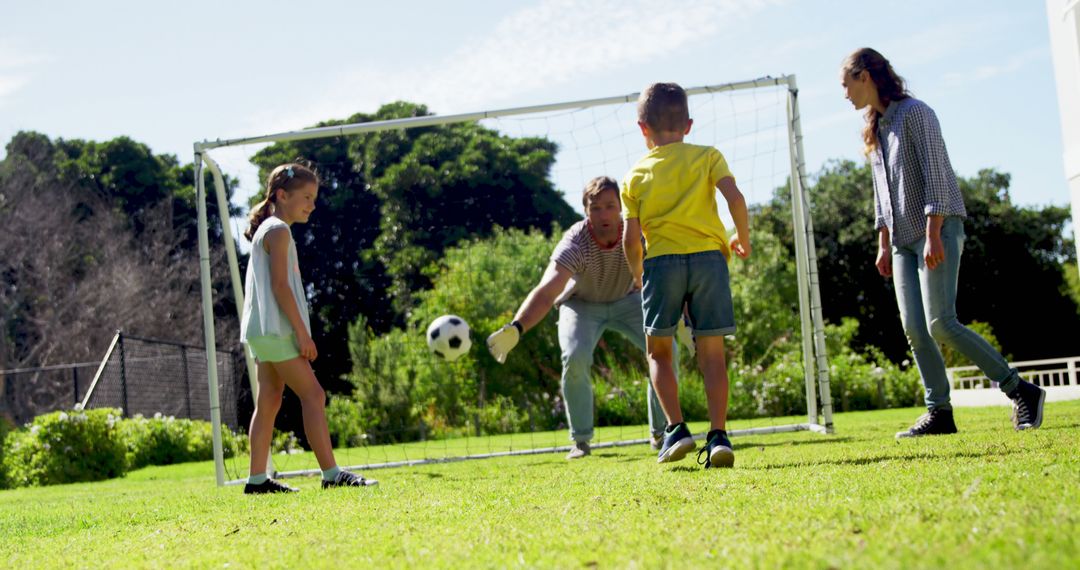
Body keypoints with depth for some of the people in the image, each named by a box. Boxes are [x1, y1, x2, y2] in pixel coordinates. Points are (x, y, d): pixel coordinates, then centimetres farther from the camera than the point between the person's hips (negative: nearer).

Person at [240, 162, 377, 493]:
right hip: (275, 329, -10)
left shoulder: (266, 231, 21)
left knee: (269, 402, 8)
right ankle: (332, 474, -12)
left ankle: (257, 479, 9)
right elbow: (279, 285, -17)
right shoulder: (278, 230, -9)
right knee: (313, 395, -10)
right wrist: (302, 332, -18)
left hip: (264, 331, 10)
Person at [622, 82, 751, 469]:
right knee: (712, 353, 4)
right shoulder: (707, 156, 9)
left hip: (661, 261, 0)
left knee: (658, 351, 12)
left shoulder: (636, 176, 8)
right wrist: (743, 240, 9)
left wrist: (637, 273, 21)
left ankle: (676, 429, -1)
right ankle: (718, 436, -5)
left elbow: (630, 238, 4)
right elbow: (734, 197, -7)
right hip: (709, 258, 1)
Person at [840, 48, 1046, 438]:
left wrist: (933, 235, -20)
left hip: (937, 229, -8)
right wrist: (884, 244, 15)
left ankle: (1021, 392, -7)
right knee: (914, 330, -3)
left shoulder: (914, 113, -7)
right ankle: (939, 412, 2)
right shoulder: (875, 129, 17)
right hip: (903, 240, 8)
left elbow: (936, 174, -14)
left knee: (940, 324, -17)